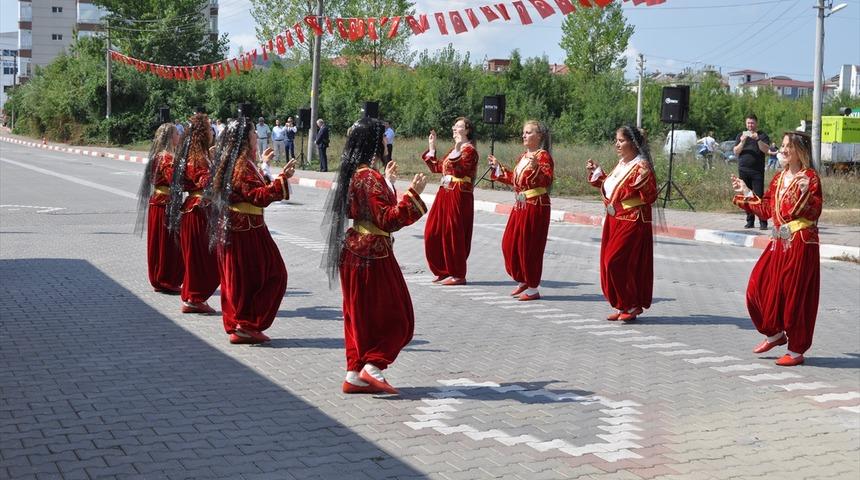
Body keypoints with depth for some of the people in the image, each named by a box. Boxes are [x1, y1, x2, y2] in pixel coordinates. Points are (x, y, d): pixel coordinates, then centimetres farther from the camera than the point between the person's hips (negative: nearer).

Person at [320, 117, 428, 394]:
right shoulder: (370, 177, -19)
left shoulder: (354, 173, 10)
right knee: (395, 315, 1)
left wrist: (387, 183, 27)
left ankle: (355, 375, 16)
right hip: (373, 253, -9)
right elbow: (389, 220, -22)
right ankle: (373, 366, -4)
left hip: (354, 250, 9)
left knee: (359, 315, 13)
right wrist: (412, 194, -24)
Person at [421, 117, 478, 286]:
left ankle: (458, 274, 4)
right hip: (445, 194, 9)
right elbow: (436, 167, 22)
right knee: (433, 232, 9)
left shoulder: (469, 150, -9)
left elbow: (462, 169, -24)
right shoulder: (453, 150, 17)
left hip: (459, 196, -9)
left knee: (453, 234, -5)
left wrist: (457, 150, -29)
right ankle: (443, 270, 19)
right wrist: (431, 147, 19)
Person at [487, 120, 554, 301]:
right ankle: (522, 281, 26)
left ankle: (533, 289, 9)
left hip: (536, 207, -9)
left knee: (530, 247, -3)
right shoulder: (523, 157, 14)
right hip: (520, 206, 9)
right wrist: (498, 167, 23)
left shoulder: (543, 156, -12)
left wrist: (536, 167, -37)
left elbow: (548, 181, -23)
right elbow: (514, 179, 22)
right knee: (510, 244, 10)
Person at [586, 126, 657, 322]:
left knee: (616, 262, -11)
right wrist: (597, 173, 20)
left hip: (632, 223, -9)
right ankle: (622, 306, 20)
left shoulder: (641, 167, -14)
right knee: (609, 263, 10)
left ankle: (632, 306, 2)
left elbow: (651, 196, -19)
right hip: (614, 220, 9)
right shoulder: (621, 165, 13)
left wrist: (642, 183, -36)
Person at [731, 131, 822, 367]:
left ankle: (797, 351, 10)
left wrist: (804, 194, -33)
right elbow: (766, 210, 15)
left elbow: (814, 213, -18)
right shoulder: (779, 177, 13)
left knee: (795, 296, -2)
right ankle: (775, 333, 26)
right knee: (758, 289, 6)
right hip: (779, 242, 7)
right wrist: (745, 193, 16)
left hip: (800, 244, -7)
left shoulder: (810, 177, -8)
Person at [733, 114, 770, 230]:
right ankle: (750, 221, 11)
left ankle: (763, 222, -9)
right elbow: (736, 152, 5)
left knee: (759, 196, -9)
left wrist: (757, 139, -21)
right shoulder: (740, 135, 14)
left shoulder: (762, 135, 7)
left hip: (757, 171, -3)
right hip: (743, 170, 3)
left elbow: (766, 150, -7)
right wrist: (743, 141, -11)